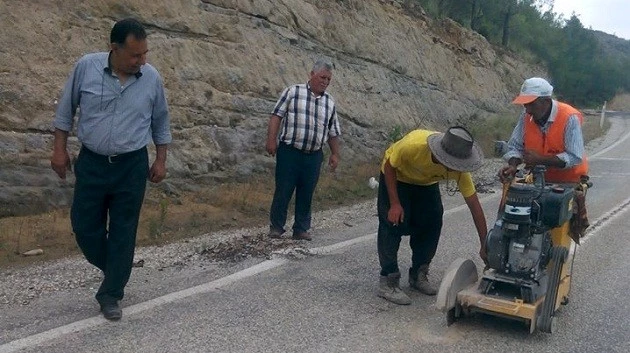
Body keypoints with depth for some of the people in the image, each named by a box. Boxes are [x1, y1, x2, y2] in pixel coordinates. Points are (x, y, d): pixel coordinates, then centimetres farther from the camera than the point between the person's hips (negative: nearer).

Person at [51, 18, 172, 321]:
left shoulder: (152, 78, -6)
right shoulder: (86, 67, -8)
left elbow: (161, 122, 7)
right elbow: (66, 109, 3)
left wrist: (161, 160, 6)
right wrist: (59, 149, 2)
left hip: (132, 166, 0)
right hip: (91, 163, 1)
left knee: (123, 232, 3)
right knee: (85, 227, 7)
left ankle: (110, 294, 17)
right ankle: (116, 270, 33)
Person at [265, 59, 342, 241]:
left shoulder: (330, 102, 12)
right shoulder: (293, 91, -1)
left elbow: (333, 132, 17)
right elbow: (276, 115, -4)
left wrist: (335, 154, 14)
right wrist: (271, 139, -12)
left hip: (314, 156, 4)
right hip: (289, 151, -4)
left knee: (307, 193, 8)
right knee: (283, 190, 1)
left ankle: (301, 229, 19)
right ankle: (276, 227, 14)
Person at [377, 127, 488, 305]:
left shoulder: (459, 168, -31)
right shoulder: (413, 145, -42)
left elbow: (474, 205, -25)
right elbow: (389, 166, -23)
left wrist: (485, 244, -25)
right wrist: (394, 204, -28)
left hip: (427, 183, 4)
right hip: (396, 177, -4)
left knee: (432, 223, -4)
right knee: (394, 223, -14)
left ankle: (418, 275, 14)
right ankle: (388, 282, -7)